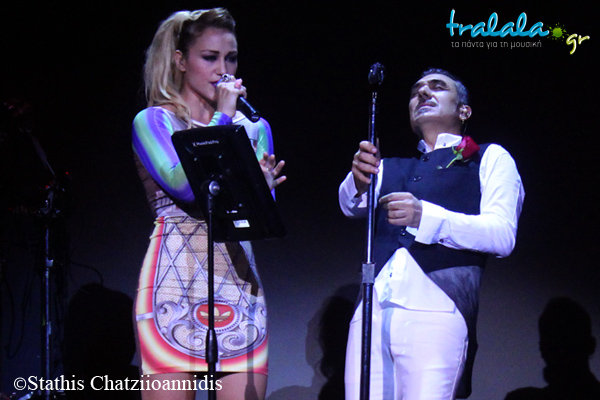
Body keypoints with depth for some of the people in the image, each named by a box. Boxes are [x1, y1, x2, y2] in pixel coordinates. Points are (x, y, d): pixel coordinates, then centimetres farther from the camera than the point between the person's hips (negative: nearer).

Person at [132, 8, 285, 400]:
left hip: (239, 289, 4)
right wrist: (221, 119, -6)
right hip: (175, 286, -4)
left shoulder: (253, 128, 17)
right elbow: (183, 184, -15)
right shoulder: (154, 121, 4)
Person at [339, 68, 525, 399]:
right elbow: (351, 204, 9)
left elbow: (502, 235, 0)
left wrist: (424, 217, -15)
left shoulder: (490, 158, 15)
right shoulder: (390, 167, 28)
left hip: (436, 312, -4)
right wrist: (359, 179, -15)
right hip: (370, 312, 4)